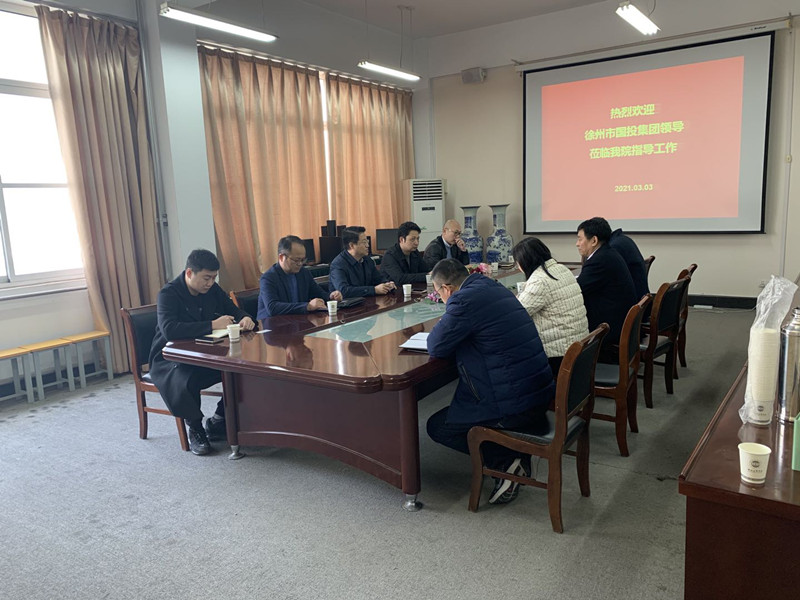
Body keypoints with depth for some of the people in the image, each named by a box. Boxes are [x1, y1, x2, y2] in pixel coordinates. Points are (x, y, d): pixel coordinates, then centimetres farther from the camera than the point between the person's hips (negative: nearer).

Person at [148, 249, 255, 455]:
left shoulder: (212, 289, 3)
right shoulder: (168, 294, -16)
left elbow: (233, 310, 14)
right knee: (185, 382, -39)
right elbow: (169, 330, -32)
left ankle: (218, 421, 0)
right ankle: (195, 429, -9)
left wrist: (245, 318, -11)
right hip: (169, 358, -6)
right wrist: (212, 325, -35)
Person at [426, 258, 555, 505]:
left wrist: (444, 323, 8)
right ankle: (517, 450, 17)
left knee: (437, 426, 8)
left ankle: (506, 462, 2)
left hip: (516, 408, -9)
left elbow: (436, 346, -11)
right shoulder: (495, 288, 10)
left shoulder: (465, 299, -18)